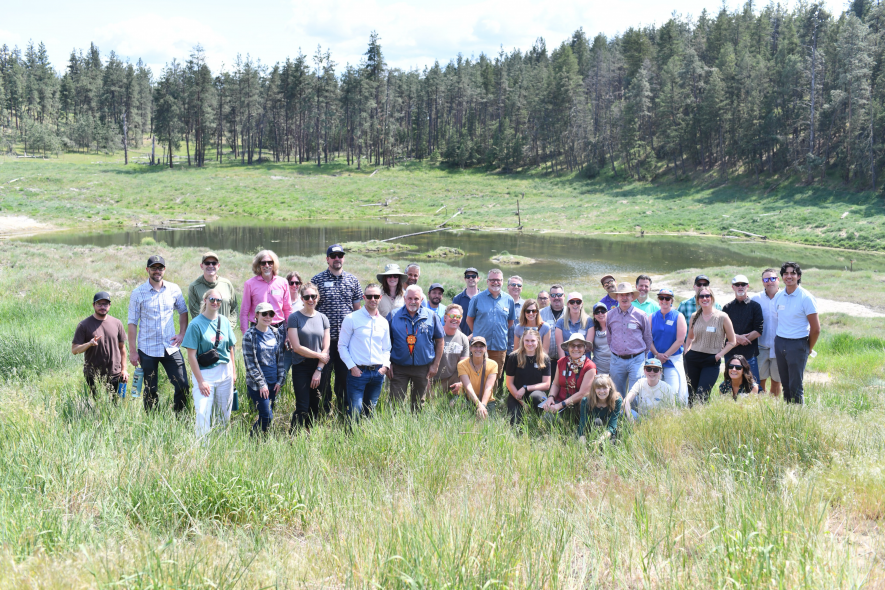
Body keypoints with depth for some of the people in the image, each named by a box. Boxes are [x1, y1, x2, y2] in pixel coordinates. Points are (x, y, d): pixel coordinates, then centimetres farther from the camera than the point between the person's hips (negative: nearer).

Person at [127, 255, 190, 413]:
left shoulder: (174, 289, 4)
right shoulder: (138, 293, -2)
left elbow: (183, 311, 20)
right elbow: (132, 323, -1)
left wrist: (182, 333, 6)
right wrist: (133, 351, -5)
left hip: (170, 348, 2)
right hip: (147, 350, -2)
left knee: (183, 386, -3)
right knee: (150, 391, 5)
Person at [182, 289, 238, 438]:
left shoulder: (224, 321, 6)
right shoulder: (196, 324, -9)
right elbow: (191, 355, -10)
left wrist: (234, 372, 13)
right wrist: (200, 381, -13)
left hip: (225, 373, 5)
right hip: (204, 372, -5)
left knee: (224, 414, 10)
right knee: (203, 414, -12)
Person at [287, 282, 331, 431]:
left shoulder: (322, 318, 8)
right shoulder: (294, 317, -4)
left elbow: (326, 348, 5)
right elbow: (297, 347, -10)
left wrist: (319, 370, -5)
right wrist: (319, 356, -6)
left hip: (319, 368, 4)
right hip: (301, 367, -4)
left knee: (315, 407, 7)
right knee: (302, 408, -8)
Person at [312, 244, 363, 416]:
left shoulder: (353, 280, 9)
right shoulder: (317, 280, 1)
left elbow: (357, 308, 14)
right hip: (325, 338, -2)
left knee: (345, 375, 8)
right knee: (324, 376, 3)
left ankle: (343, 413, 21)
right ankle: (324, 413, 14)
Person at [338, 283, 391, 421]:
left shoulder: (384, 323, 11)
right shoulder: (351, 319, -3)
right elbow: (342, 345, -1)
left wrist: (385, 365, 2)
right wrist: (352, 367, -9)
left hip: (378, 373, 4)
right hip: (358, 372, -4)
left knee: (371, 411, 11)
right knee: (355, 411, -8)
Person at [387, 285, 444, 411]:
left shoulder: (431, 317, 1)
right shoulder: (393, 316, 0)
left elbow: (439, 341, 7)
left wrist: (435, 365, 2)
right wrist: (388, 364, -2)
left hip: (423, 368, 1)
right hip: (399, 368, -1)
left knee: (419, 405, 13)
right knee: (395, 402, -2)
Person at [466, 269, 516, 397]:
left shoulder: (509, 300, 8)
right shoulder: (477, 298, 2)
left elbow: (511, 321, 18)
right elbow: (469, 319, 9)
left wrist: (503, 333, 9)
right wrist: (478, 334, 3)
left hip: (500, 347, 2)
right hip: (480, 347, -2)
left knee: (496, 378, 7)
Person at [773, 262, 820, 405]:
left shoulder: (806, 298, -9)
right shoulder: (778, 296, 7)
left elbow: (816, 328, -6)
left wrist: (808, 349, 2)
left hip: (797, 344, -5)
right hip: (779, 343, 5)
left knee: (795, 386, -5)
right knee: (785, 383, 10)